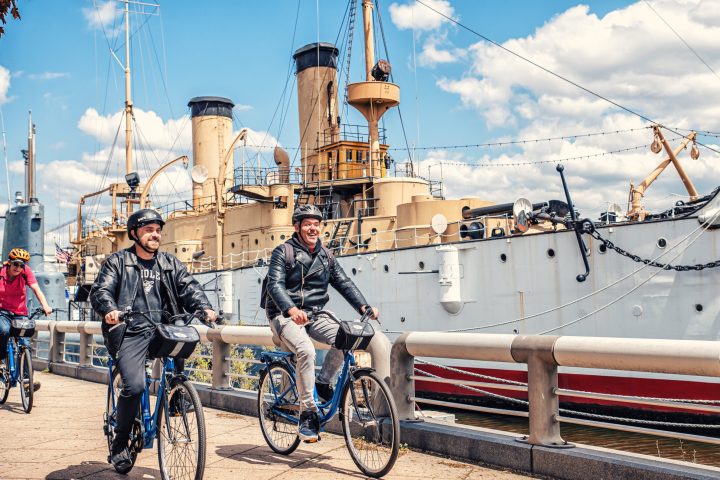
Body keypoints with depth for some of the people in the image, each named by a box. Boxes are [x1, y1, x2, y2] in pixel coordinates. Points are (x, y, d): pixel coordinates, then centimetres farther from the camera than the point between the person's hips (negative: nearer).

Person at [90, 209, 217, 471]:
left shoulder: (171, 263, 19)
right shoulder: (117, 261, 10)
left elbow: (189, 287, 6)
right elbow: (100, 290, -2)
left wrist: (205, 308, -15)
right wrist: (110, 310, -25)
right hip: (130, 332, -3)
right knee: (134, 385, -20)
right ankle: (119, 443, 1)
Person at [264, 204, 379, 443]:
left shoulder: (325, 256, 12)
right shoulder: (283, 252, -5)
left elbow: (344, 282, 5)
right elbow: (275, 285, -19)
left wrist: (363, 306, -13)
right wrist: (291, 309, -38)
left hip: (314, 315, 5)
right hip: (285, 315, -5)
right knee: (306, 351, -32)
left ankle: (323, 382, 1)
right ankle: (308, 414, -22)